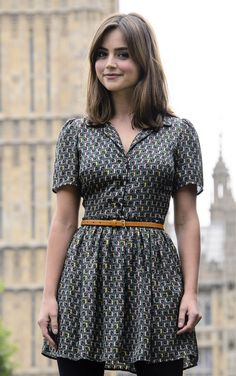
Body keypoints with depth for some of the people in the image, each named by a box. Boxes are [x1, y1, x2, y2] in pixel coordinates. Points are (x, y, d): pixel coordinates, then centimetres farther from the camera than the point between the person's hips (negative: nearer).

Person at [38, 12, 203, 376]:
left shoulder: (179, 132, 7)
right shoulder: (76, 132, 9)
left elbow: (187, 220, 6)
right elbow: (64, 221, 7)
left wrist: (191, 292, -3)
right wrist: (49, 295, 0)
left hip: (153, 273, -1)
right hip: (88, 274, 1)